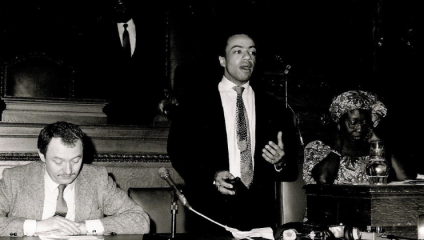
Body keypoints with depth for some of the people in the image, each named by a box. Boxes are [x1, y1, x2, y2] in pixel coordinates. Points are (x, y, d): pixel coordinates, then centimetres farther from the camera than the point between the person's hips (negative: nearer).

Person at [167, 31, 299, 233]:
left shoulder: (273, 108, 12)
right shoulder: (195, 103, 5)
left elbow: (292, 170, 11)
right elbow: (178, 150, -2)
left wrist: (280, 163, -11)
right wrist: (210, 176, -16)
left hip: (260, 215, 2)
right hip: (210, 212, -2)